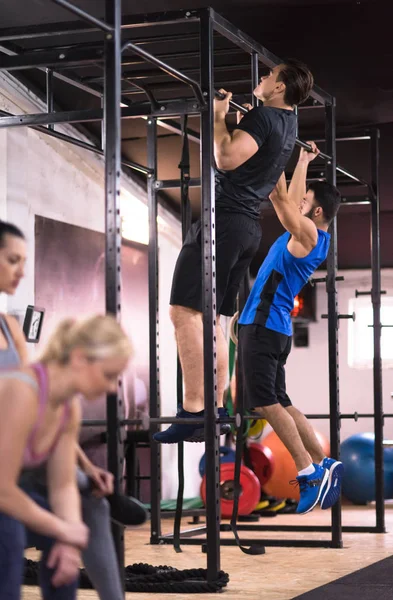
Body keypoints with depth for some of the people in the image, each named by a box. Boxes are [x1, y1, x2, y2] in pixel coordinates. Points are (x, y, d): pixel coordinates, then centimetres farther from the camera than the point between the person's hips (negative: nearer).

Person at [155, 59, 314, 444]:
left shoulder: (263, 116, -11)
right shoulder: (287, 120, 18)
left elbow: (226, 159, -24)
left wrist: (218, 117, -11)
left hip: (224, 219, -10)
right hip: (247, 226, 10)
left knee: (185, 312, -17)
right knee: (209, 318, 12)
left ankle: (193, 413, -24)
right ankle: (216, 411, 10)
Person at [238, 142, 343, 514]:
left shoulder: (308, 234, -10)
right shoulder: (310, 236, 14)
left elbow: (280, 196, -14)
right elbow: (287, 198, 27)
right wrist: (303, 162, 31)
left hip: (263, 325, -10)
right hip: (269, 325, 10)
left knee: (265, 403, -11)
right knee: (278, 403, 12)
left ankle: (309, 472, -11)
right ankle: (322, 465, 11)